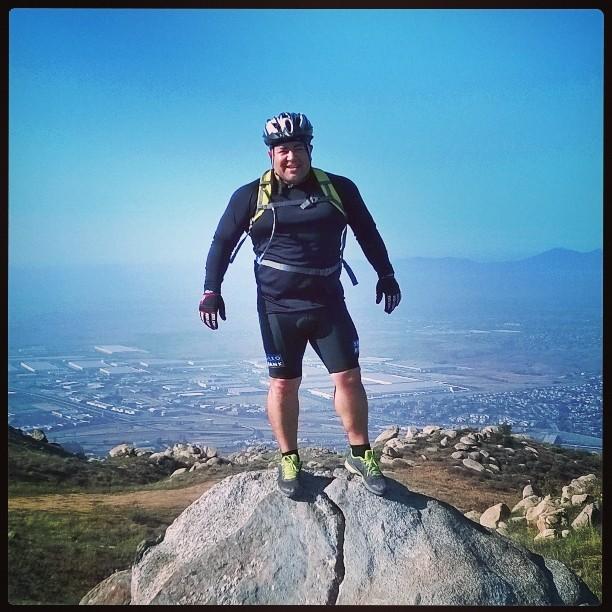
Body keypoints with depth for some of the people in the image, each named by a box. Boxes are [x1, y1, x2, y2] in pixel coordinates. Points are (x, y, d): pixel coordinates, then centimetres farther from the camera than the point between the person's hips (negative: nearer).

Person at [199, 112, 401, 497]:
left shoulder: (339, 188, 0)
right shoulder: (251, 197, -3)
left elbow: (368, 232, 11)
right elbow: (223, 242, 4)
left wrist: (386, 275, 11)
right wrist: (211, 290, -3)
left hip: (329, 303, 1)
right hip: (278, 308, -1)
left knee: (349, 378, 0)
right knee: (283, 384, 5)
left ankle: (360, 456, 16)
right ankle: (290, 461, 21)